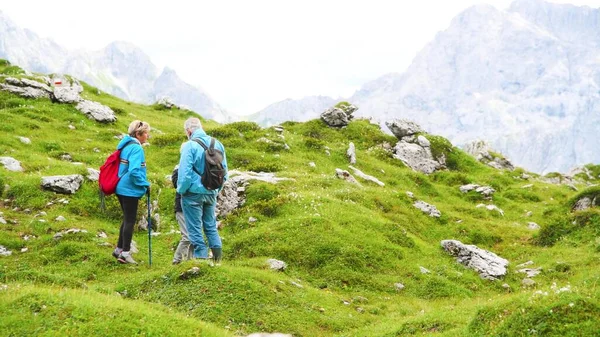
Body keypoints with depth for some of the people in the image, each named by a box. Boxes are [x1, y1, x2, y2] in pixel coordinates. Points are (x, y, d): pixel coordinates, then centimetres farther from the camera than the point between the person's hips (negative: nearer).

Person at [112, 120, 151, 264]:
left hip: (122, 188, 9)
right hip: (130, 190, -9)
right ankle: (125, 253, 7)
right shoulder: (136, 148, -18)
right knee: (130, 221, 1)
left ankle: (119, 249, 26)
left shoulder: (126, 145, 11)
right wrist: (145, 185, -14)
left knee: (127, 219, 19)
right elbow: (134, 171, -28)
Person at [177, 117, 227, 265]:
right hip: (211, 193, 6)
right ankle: (218, 257, 15)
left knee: (195, 229, 4)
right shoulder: (217, 144, 3)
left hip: (193, 193, -6)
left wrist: (181, 190, -4)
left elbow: (184, 173, -18)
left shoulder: (190, 146, -15)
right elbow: (224, 172, 8)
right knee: (211, 226, 18)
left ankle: (201, 256, 6)